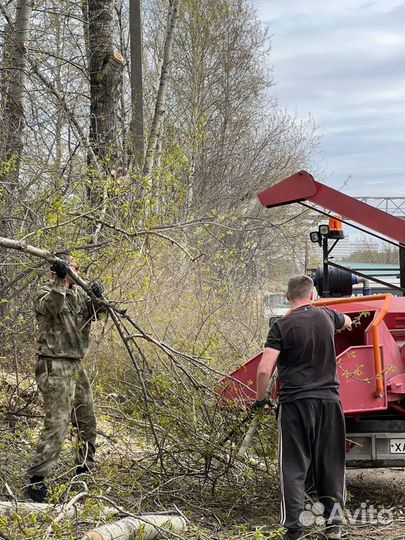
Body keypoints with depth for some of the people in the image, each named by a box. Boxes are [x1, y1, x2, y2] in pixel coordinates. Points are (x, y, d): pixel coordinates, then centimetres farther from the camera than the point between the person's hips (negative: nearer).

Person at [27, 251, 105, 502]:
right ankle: (37, 479, -12)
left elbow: (93, 313, 5)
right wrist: (60, 281, -38)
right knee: (57, 424, -15)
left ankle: (84, 470, 32)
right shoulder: (45, 292, -7)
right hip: (55, 366, -8)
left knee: (87, 422, 16)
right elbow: (52, 306, -28)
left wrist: (97, 298, -14)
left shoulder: (79, 292, 14)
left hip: (76, 366, 8)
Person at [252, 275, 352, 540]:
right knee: (330, 463, 13)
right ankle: (333, 518, 11)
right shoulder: (327, 317, 6)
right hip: (329, 399, 3)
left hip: (295, 402, -3)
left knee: (293, 466, 2)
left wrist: (260, 399, 3)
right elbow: (347, 321, 31)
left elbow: (264, 370, -12)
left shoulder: (282, 326, -7)